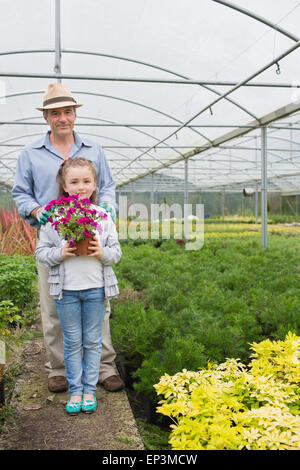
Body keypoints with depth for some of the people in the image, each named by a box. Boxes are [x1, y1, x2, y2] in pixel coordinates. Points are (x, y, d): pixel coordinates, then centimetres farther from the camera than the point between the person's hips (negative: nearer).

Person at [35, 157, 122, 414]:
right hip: (67, 289, 0)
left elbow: (116, 252, 4)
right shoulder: (55, 217, -2)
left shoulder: (103, 216, 0)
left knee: (92, 341, 11)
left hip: (96, 288, 1)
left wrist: (102, 252, -16)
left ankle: (90, 389, 25)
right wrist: (60, 253, -17)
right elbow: (41, 251, 0)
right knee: (72, 342, 10)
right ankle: (75, 390, 24)